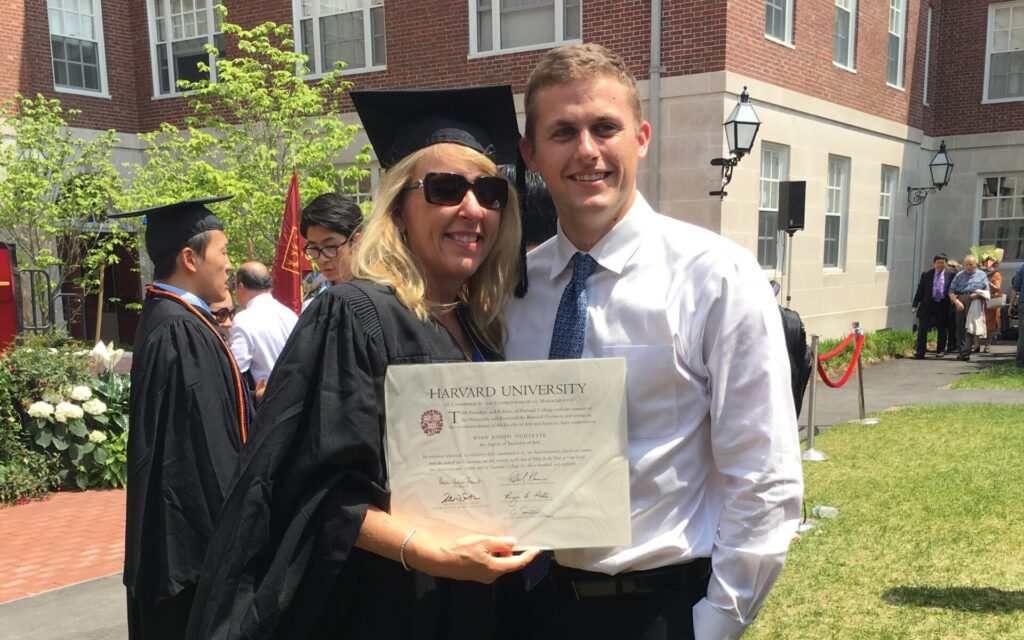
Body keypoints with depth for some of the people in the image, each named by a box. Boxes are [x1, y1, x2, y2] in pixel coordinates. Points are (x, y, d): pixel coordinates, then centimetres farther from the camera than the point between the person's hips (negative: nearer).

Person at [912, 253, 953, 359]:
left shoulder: (950, 275, 3)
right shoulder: (926, 275, 5)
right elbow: (920, 290, 5)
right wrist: (915, 304, 1)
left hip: (943, 305, 0)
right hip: (928, 305, 0)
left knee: (942, 329, 10)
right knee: (922, 328, -5)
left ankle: (940, 350, 24)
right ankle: (920, 352, -2)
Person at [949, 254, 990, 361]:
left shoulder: (982, 275, 16)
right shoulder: (959, 275, 17)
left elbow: (986, 291, 10)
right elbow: (951, 291, 8)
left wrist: (978, 294, -11)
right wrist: (956, 301, -8)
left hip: (974, 301, -2)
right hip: (960, 300, 2)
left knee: (970, 327, -12)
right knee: (960, 326, 2)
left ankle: (966, 352, -19)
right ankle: (961, 351, 9)